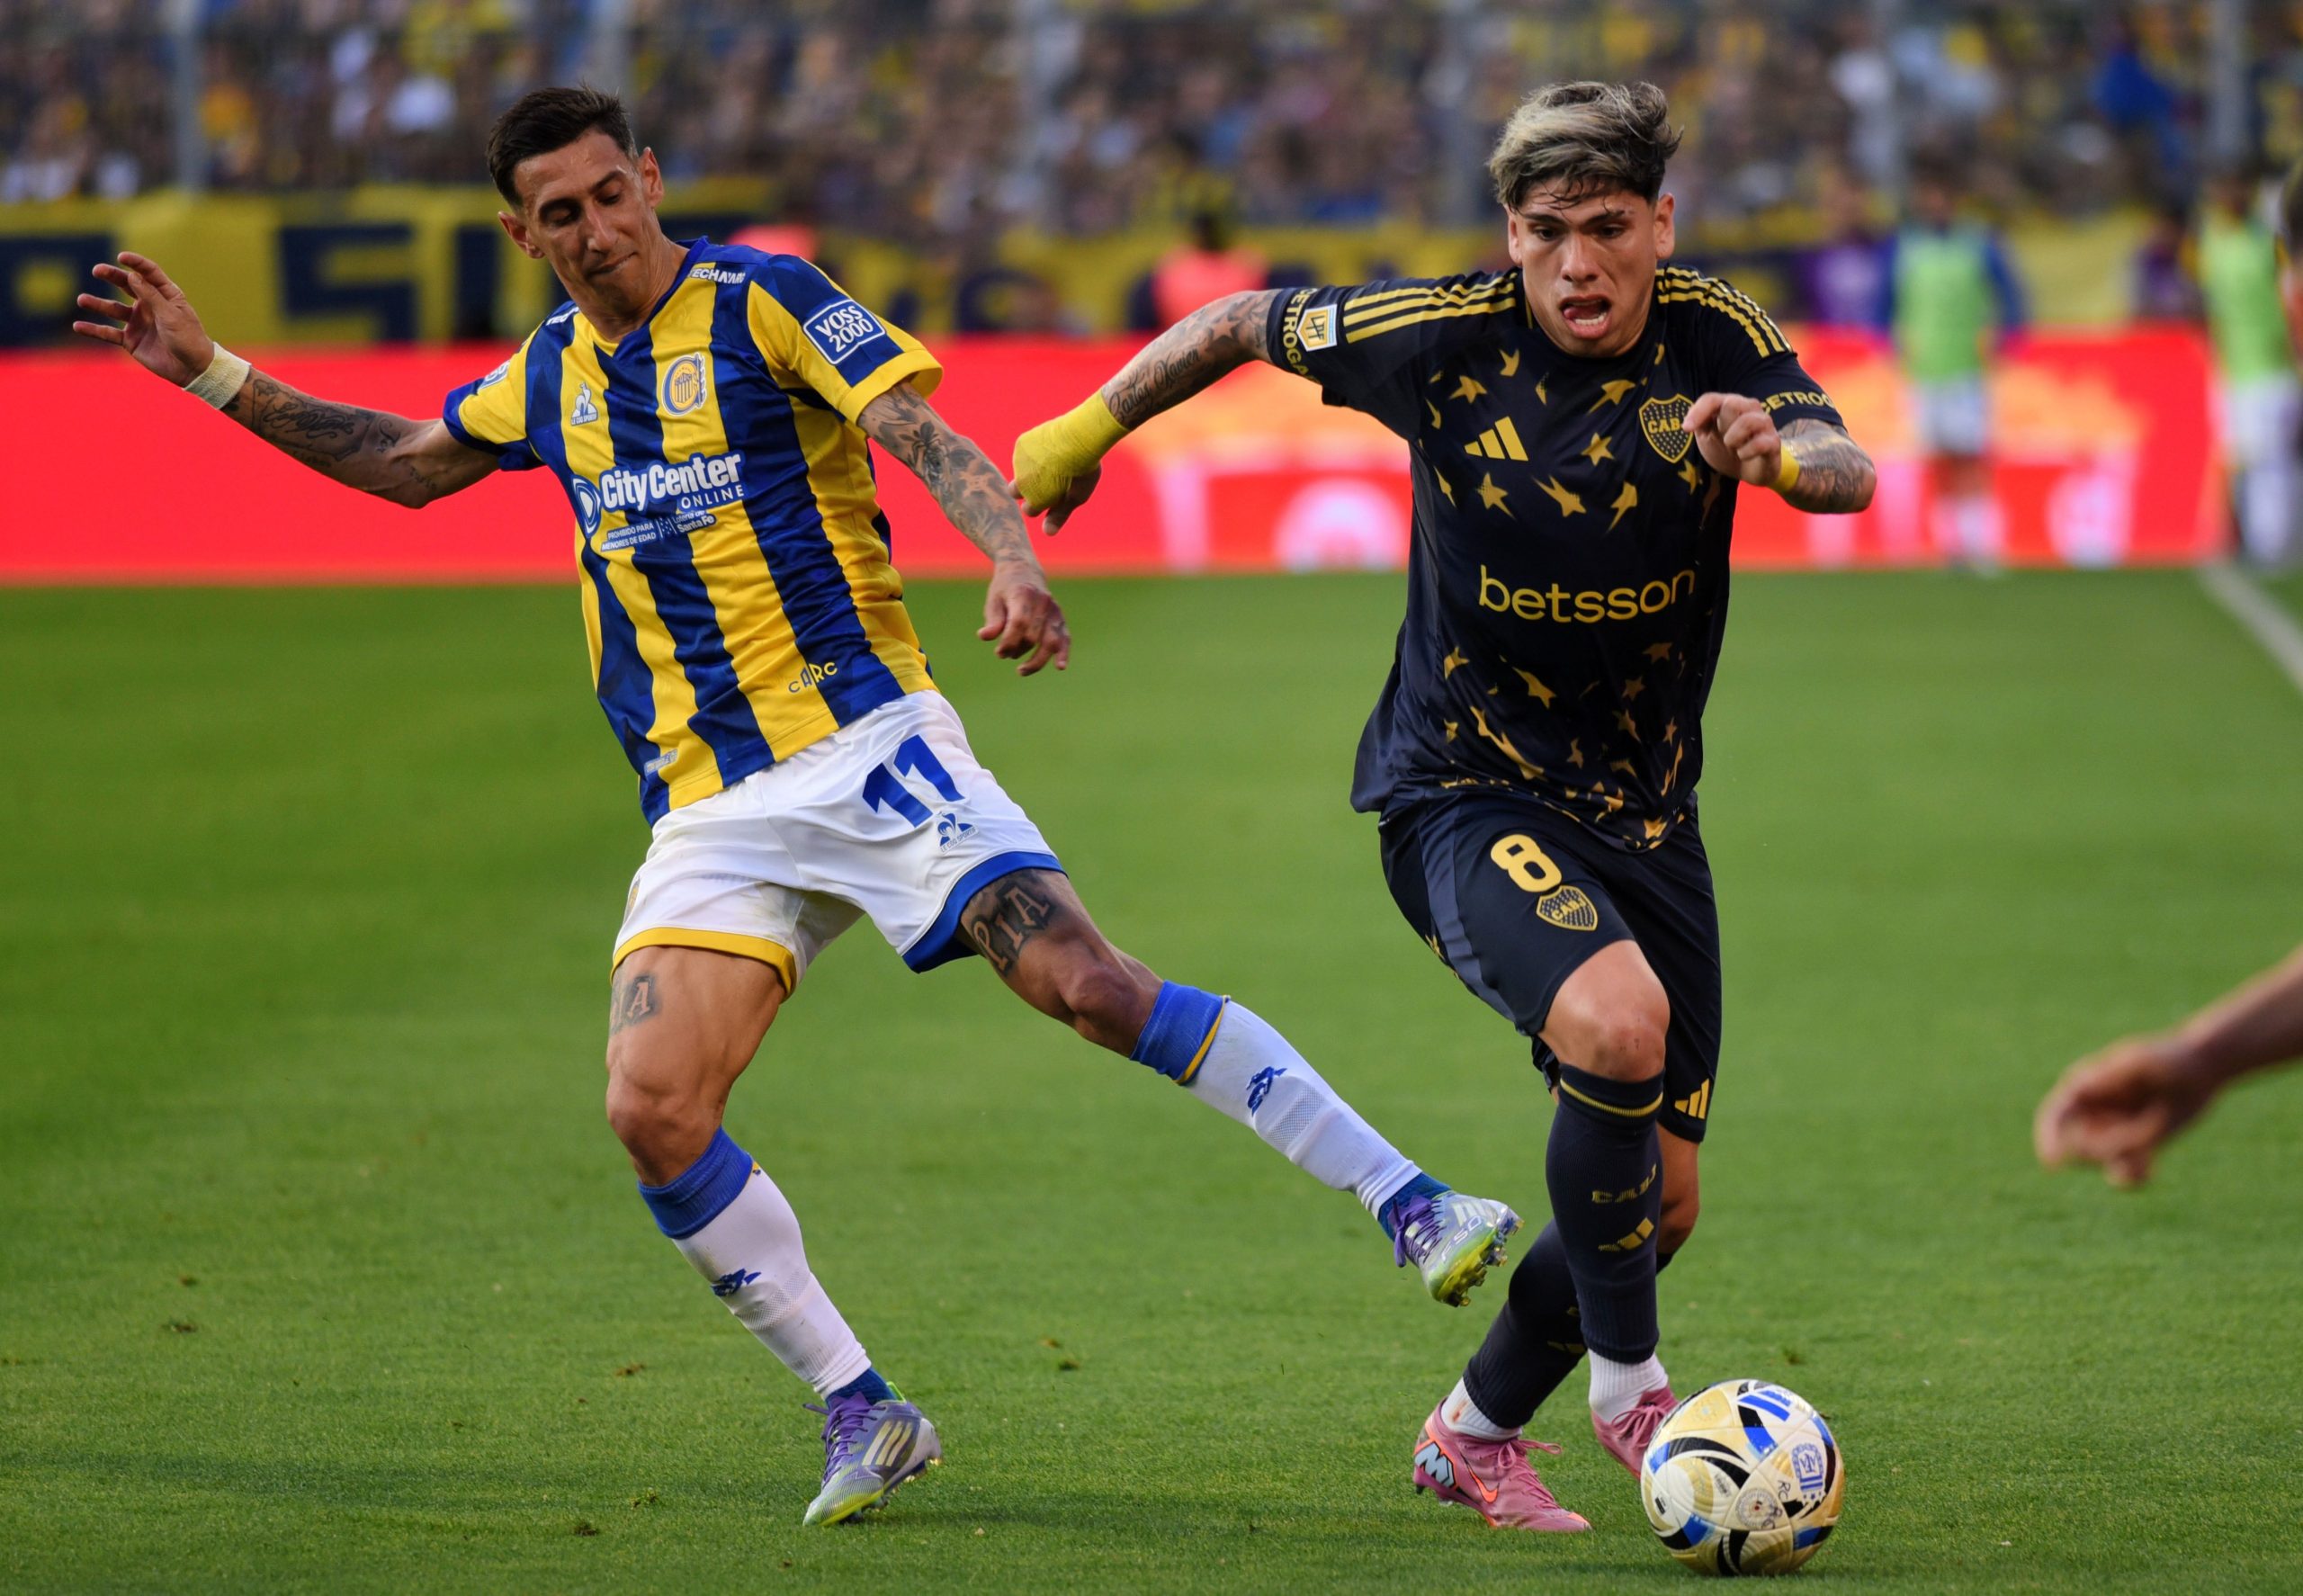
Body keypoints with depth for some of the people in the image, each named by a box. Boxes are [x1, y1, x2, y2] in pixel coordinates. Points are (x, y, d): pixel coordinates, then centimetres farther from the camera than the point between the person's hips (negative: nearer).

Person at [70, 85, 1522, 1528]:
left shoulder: (764, 302, -3)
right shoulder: (555, 374, 15)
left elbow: (931, 441, -14)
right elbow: (405, 463, 33)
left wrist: (1015, 563, -34)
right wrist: (210, 371, 27)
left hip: (861, 741, -5)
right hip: (708, 806, 5)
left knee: (1086, 982, -22)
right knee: (654, 1109, -14)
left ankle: (1409, 1205, -18)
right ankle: (861, 1413, -1)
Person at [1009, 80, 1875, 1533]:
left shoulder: (1718, 340, -10)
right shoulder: (1446, 336, -14)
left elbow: (1850, 472, -26)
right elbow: (1248, 323, 3)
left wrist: (1779, 450, -49)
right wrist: (1088, 430, 11)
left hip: (1645, 811, 4)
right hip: (1468, 796, -4)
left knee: (1661, 1201, 7)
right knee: (1616, 1022, -33)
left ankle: (1477, 1430, 33)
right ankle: (1628, 1380, -13)